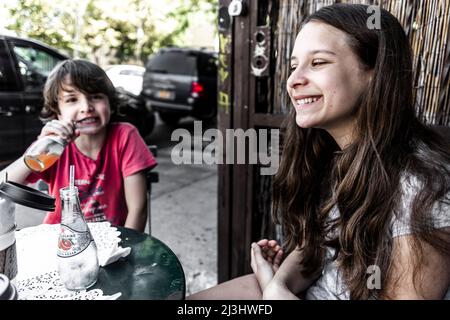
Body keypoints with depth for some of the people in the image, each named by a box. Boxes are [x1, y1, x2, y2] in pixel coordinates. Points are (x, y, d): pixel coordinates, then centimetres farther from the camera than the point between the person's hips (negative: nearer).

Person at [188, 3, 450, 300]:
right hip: (311, 288, 5)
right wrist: (278, 284, -16)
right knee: (186, 298, 0)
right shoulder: (324, 150, -6)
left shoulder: (420, 184, -26)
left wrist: (277, 292, -18)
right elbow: (312, 244, 3)